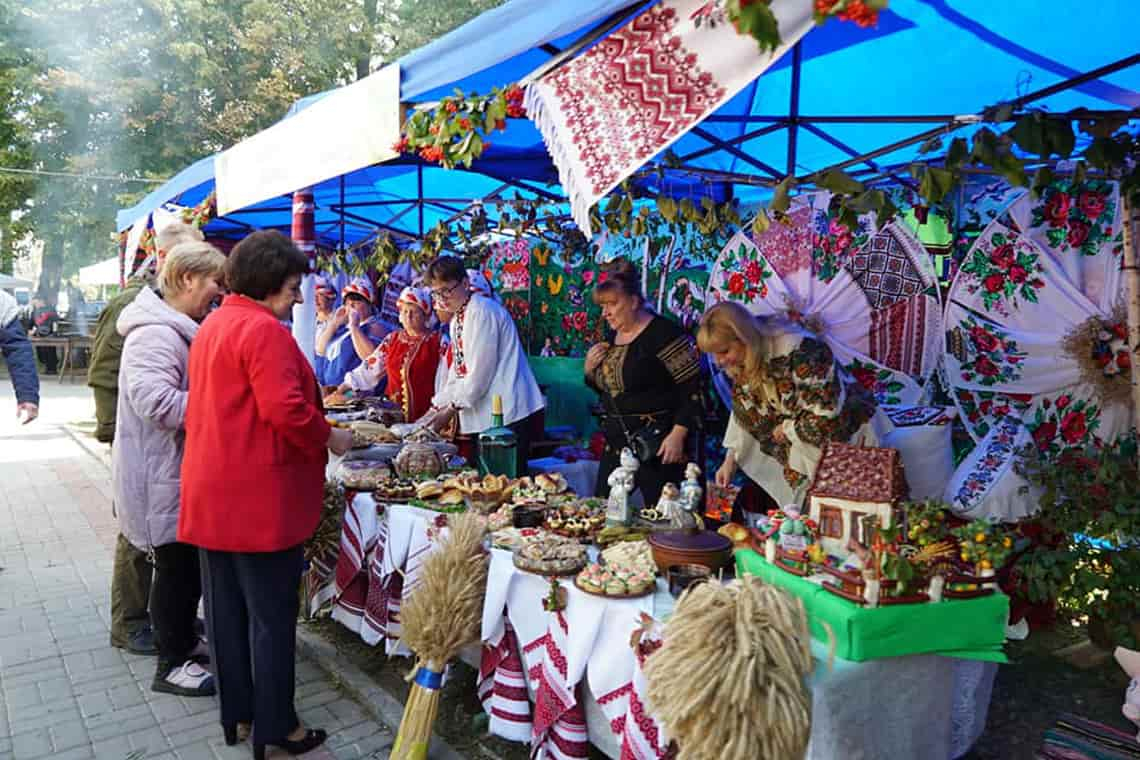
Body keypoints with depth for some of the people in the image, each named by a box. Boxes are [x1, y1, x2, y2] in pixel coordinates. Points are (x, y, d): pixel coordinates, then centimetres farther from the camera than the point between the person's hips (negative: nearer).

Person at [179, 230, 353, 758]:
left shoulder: (212, 325, 14)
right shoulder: (264, 329, -16)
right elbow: (285, 409, -26)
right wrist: (329, 438, -10)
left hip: (212, 494, 9)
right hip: (260, 497, -9)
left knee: (225, 610, 16)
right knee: (271, 616, 3)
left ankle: (235, 712, 30)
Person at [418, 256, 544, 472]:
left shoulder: (483, 311, -12)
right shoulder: (457, 319, 16)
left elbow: (480, 372, -16)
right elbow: (457, 372, 18)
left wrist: (450, 409, -9)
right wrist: (435, 409, 11)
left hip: (508, 414, -9)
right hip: (483, 417, 9)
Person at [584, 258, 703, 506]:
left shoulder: (663, 334, -12)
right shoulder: (612, 339, 12)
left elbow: (693, 388, -15)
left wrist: (678, 435, -21)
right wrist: (590, 370, 4)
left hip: (658, 445, -8)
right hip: (617, 443, 8)